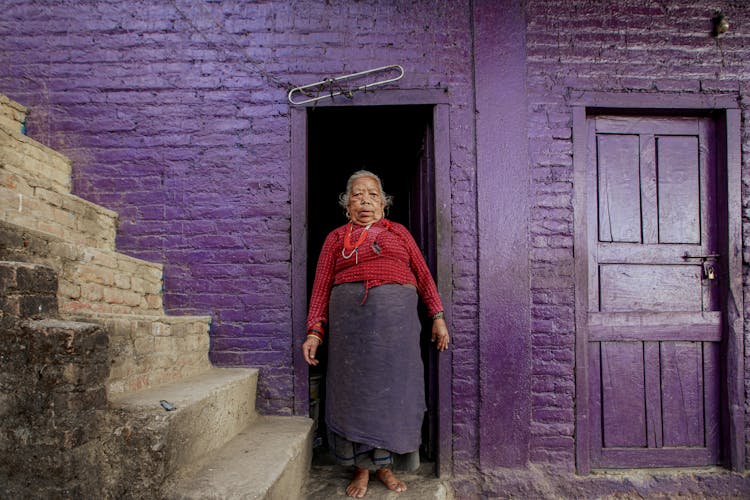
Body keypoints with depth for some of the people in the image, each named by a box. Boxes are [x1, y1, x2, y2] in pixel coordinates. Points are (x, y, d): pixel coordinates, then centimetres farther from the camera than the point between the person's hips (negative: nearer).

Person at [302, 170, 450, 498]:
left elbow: (423, 275, 12)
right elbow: (321, 286, 6)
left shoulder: (399, 232, 15)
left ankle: (384, 464, 20)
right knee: (355, 390, 2)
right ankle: (362, 469, 16)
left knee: (391, 388, 4)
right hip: (349, 320, -1)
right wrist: (314, 332, -3)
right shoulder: (335, 238, 13)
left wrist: (437, 317, 4)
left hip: (396, 320, 1)